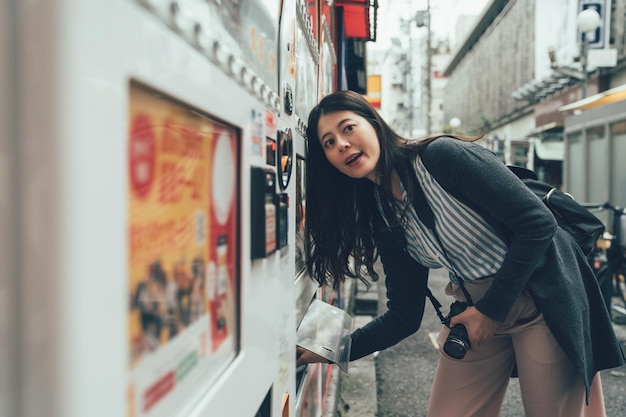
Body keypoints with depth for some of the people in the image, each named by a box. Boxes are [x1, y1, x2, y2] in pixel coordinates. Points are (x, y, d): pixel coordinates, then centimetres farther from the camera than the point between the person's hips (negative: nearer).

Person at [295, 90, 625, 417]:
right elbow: (404, 315, 1)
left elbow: (538, 222, -21)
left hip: (546, 299, -5)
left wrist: (491, 308, -18)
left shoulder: (443, 155, -20)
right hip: (476, 309, 6)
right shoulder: (382, 218, -1)